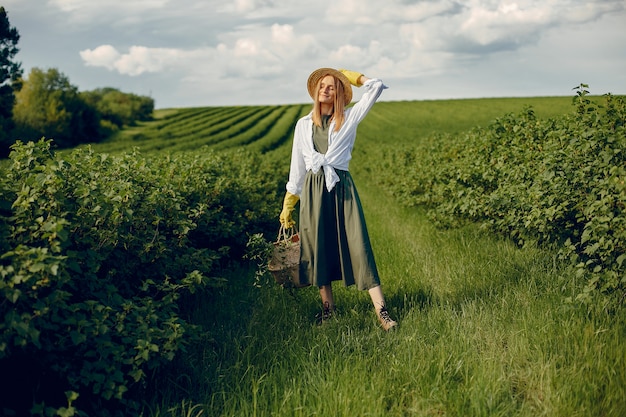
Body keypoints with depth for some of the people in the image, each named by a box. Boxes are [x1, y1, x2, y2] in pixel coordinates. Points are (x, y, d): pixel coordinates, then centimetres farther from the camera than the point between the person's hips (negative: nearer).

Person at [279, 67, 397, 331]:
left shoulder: (350, 118, 4)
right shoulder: (303, 125, 10)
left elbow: (376, 88, -5)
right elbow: (297, 166, 14)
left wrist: (352, 77, 9)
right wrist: (288, 204, 13)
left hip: (341, 188, -2)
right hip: (313, 191, 2)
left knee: (358, 246, -6)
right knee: (319, 248, 6)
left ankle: (381, 311, -6)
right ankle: (327, 308, 19)